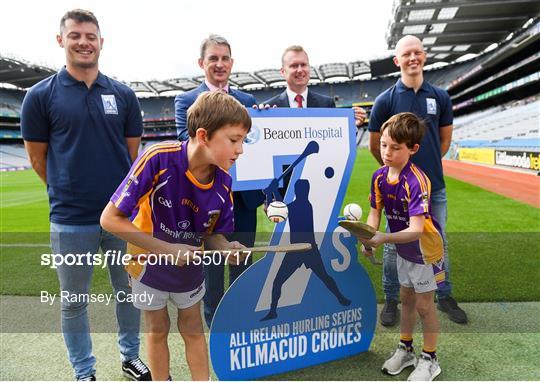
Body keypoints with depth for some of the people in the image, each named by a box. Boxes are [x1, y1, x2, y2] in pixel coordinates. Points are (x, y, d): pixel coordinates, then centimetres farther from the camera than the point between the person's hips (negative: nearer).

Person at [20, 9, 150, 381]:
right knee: (74, 301, 11)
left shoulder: (124, 95, 3)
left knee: (130, 291, 16)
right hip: (72, 220, -2)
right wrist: (68, 193, 7)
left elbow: (133, 153, 8)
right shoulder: (42, 95, -3)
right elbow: (38, 158, 3)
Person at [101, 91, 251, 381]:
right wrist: (166, 250, -30)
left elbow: (213, 235, -6)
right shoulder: (158, 159, -33)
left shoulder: (223, 183, -19)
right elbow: (110, 219, -28)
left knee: (193, 329, 18)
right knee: (157, 329, 17)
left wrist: (228, 248, -29)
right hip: (149, 263, -3)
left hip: (190, 268, 3)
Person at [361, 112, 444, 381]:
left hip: (424, 248, -6)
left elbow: (416, 229, -38)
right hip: (403, 248, 7)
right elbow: (375, 213, -5)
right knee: (407, 299, 21)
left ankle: (429, 359, 28)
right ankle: (405, 349, 40)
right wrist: (369, 239, -21)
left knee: (424, 304, 6)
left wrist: (385, 238, -52)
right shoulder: (379, 176, -10)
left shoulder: (417, 182, -32)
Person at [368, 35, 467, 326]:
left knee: (439, 244, 15)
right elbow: (375, 145, 1)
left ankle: (445, 297, 33)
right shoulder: (386, 100, -5)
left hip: (435, 185, 3)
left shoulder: (440, 97, 3)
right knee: (394, 245, 8)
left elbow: (445, 139, 13)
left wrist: (429, 165, 11)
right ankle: (391, 300, 24)